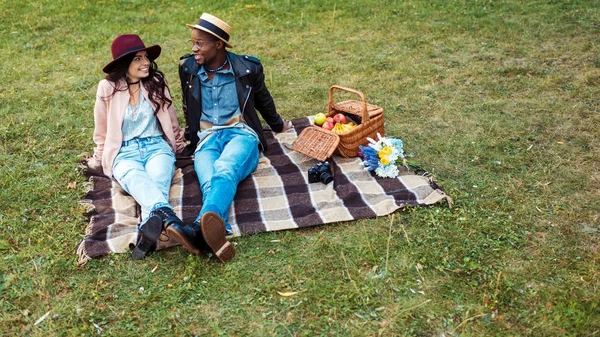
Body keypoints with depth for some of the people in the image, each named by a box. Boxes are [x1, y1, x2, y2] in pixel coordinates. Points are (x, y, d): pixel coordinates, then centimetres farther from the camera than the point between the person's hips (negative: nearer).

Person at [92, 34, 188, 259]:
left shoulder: (157, 83, 5)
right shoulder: (108, 88, 1)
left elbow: (171, 121, 19)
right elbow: (102, 131, 16)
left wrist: (177, 146, 25)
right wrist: (102, 158, 23)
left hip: (157, 146, 2)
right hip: (124, 152, -2)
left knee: (158, 181, -34)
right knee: (136, 179, -38)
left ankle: (149, 228, -63)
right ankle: (166, 217, -68)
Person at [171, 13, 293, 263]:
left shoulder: (248, 68, 2)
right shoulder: (188, 68, 8)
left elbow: (263, 101, 23)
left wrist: (278, 125, 37)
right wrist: (190, 137, 37)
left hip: (241, 133, -2)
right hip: (207, 138, 2)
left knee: (224, 170, -39)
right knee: (209, 182, -35)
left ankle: (199, 229, -67)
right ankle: (218, 233, -65)